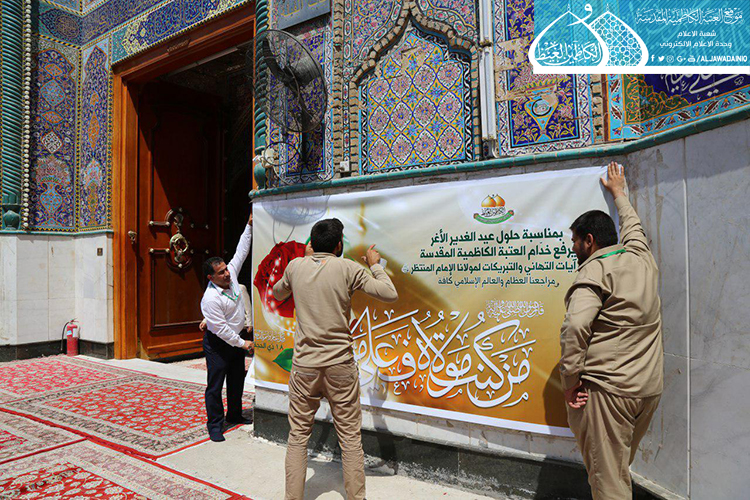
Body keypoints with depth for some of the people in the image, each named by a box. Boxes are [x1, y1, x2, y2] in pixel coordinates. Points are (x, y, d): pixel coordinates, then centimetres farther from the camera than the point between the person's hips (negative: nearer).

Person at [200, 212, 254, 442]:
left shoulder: (231, 274, -7)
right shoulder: (210, 298, -27)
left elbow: (241, 251, 2)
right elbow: (221, 329, -24)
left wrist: (249, 225, -1)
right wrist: (242, 343, -17)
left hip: (237, 337, 8)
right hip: (218, 344, -8)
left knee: (237, 380, 18)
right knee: (215, 385, 1)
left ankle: (234, 415, 35)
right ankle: (215, 425, 14)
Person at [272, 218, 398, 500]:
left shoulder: (296, 266, 1)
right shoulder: (348, 268, -8)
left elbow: (277, 293, 22)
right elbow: (390, 295, -5)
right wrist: (375, 265, 10)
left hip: (304, 364, 2)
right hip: (340, 365, -2)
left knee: (298, 435, 15)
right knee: (350, 436, 11)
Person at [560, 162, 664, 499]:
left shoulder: (595, 271, -13)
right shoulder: (641, 256, 9)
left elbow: (575, 326, -27)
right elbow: (632, 224, 32)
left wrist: (570, 379, -17)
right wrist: (618, 192, 47)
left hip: (607, 388, -8)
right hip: (649, 386, 8)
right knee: (621, 466, 22)